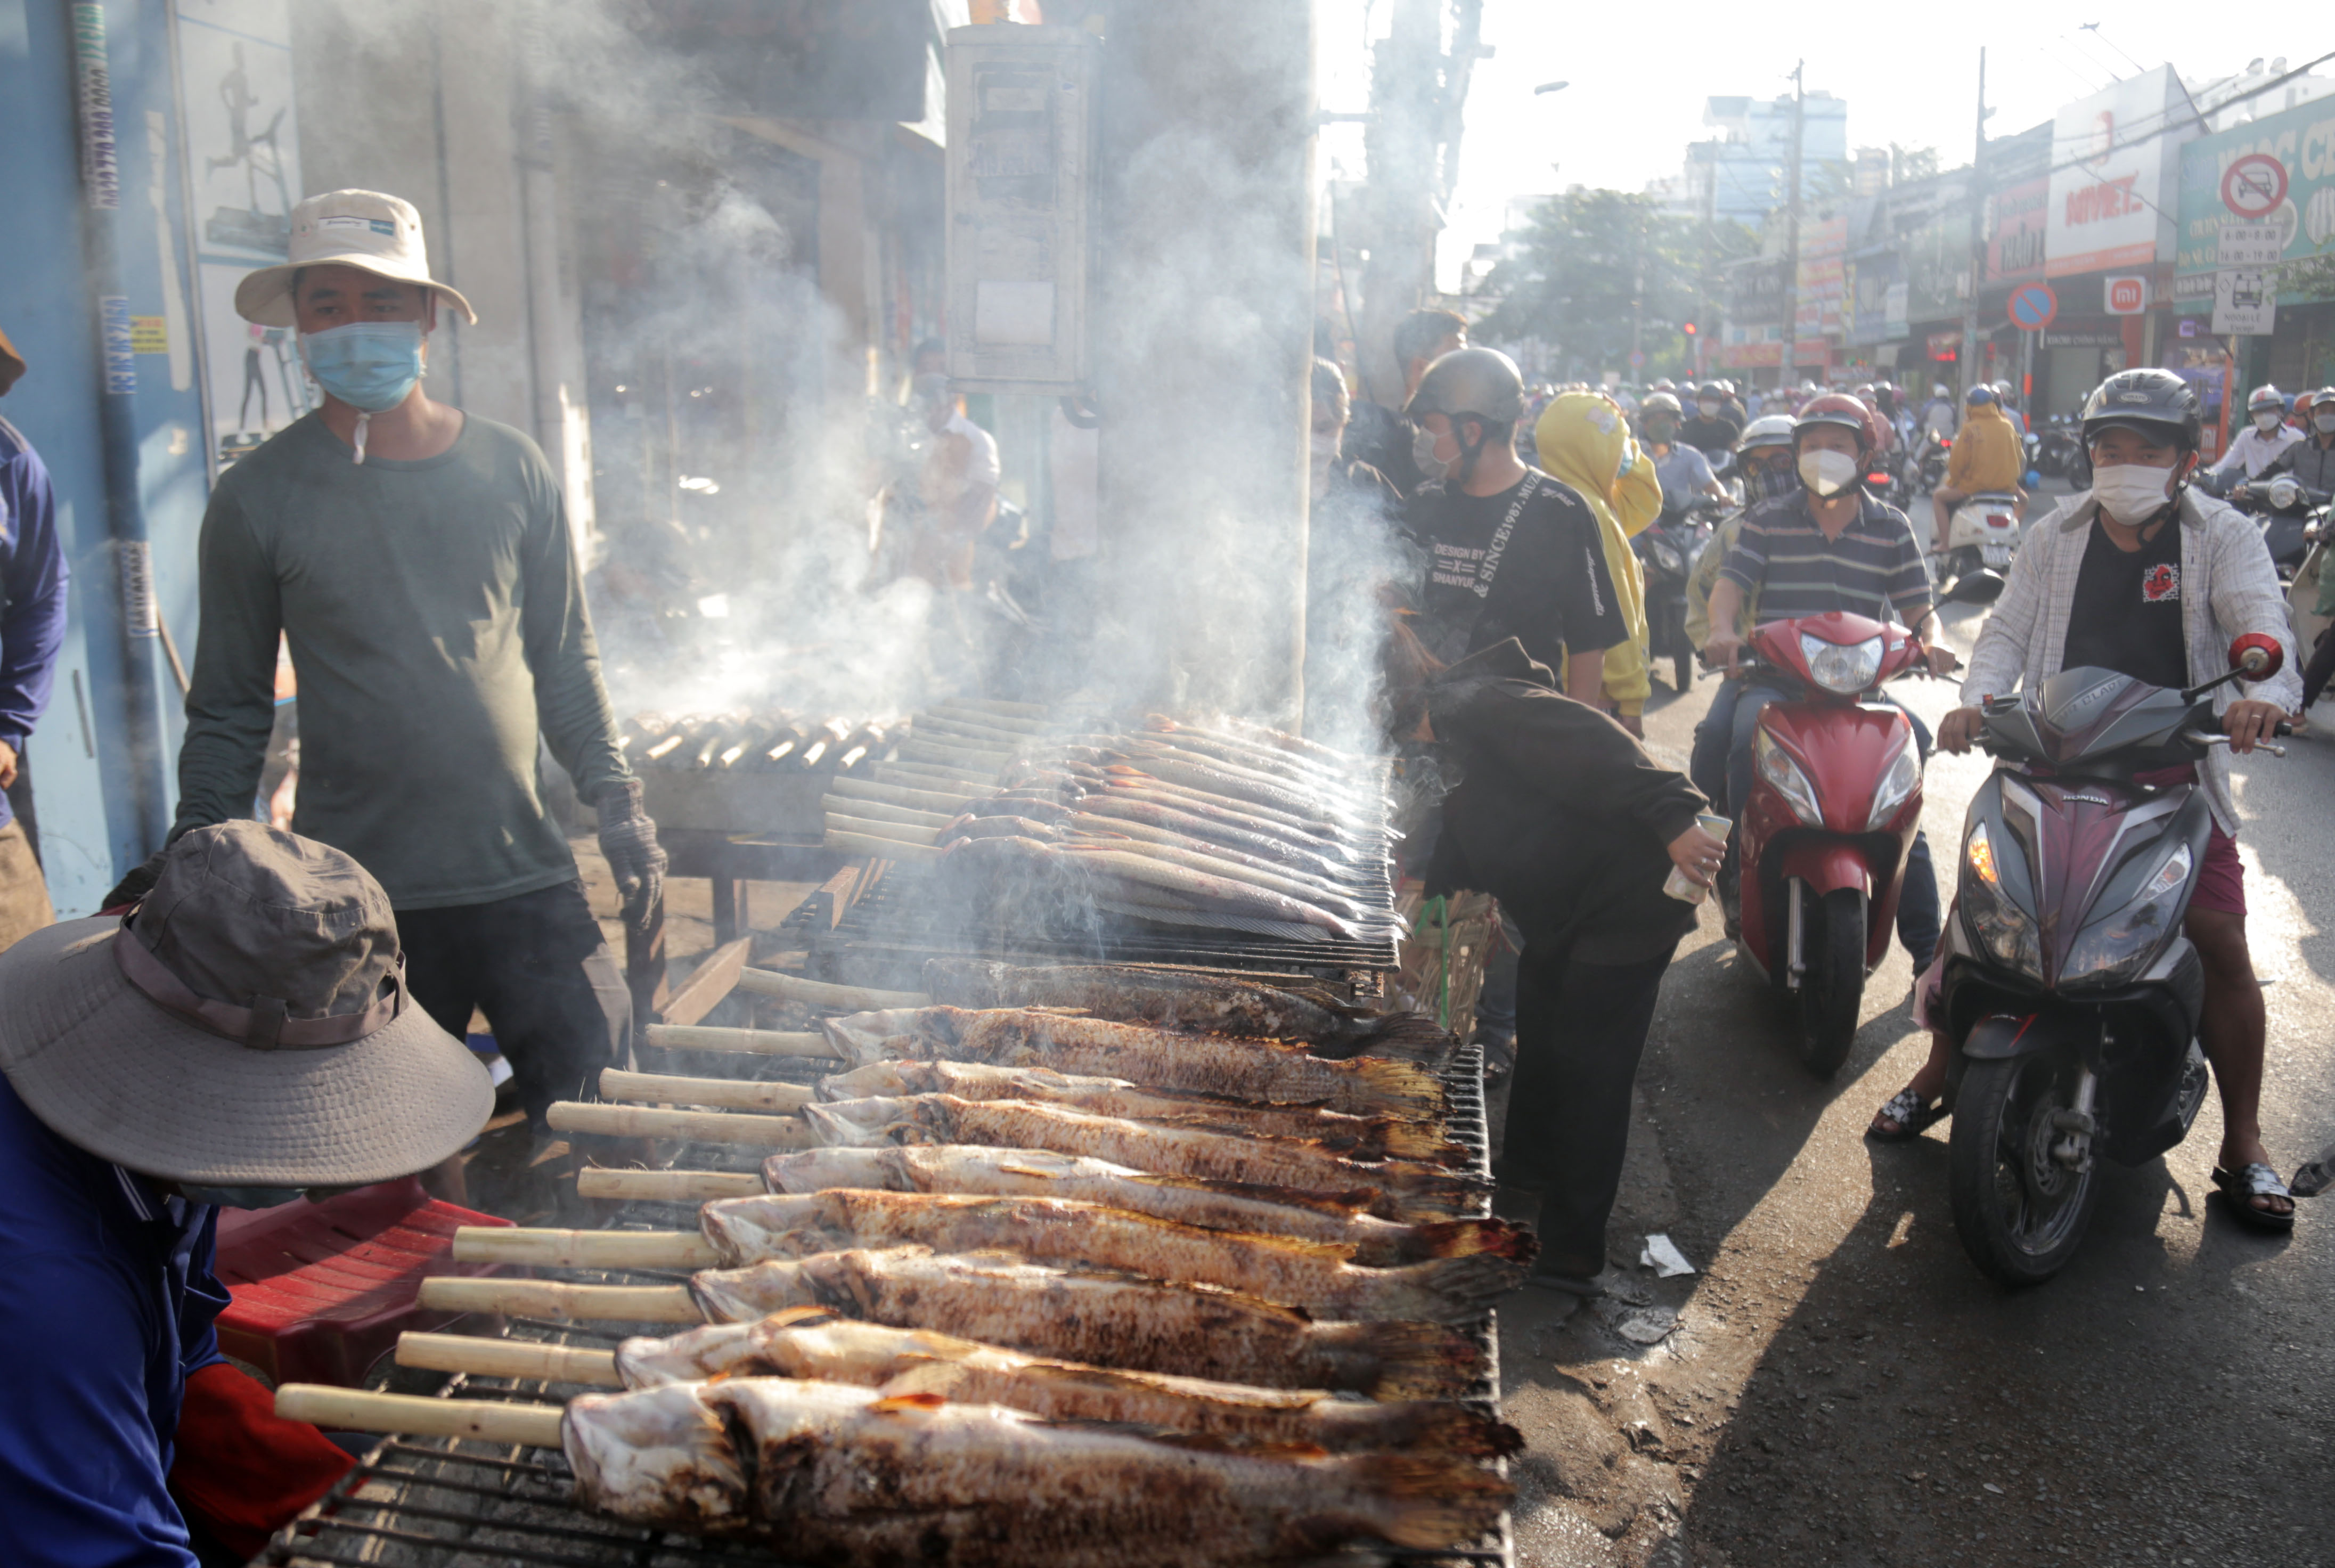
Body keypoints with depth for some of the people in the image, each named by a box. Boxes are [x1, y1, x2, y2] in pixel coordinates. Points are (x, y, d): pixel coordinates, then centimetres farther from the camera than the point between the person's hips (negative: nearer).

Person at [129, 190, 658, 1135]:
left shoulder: (512, 471, 6)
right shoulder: (258, 499, 1)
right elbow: (229, 709, 6)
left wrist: (615, 800, 2)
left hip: (522, 876, 2)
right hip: (354, 897, -1)